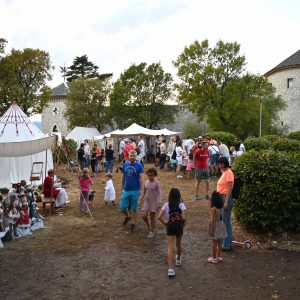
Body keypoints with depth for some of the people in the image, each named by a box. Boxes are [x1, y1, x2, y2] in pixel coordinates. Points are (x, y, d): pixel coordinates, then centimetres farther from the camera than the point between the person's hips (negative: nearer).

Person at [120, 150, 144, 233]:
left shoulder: (139, 166, -6)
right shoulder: (125, 165, 4)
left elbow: (141, 178, -7)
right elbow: (123, 177, 13)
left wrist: (141, 189, -12)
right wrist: (122, 187, 14)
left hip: (135, 190, -3)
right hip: (126, 190, 3)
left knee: (134, 209, 6)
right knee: (122, 207, 3)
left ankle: (133, 225, 20)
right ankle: (127, 216, 35)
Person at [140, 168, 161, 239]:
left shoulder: (156, 183, -10)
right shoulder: (146, 183, 2)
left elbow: (158, 193, -11)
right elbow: (144, 192, 11)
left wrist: (159, 202, -17)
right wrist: (140, 199, 8)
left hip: (154, 202, -4)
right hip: (147, 201, 4)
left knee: (152, 217, 4)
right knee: (144, 216, -4)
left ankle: (152, 232, 18)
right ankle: (148, 225, 28)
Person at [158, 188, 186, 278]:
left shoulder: (166, 205, -1)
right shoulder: (181, 205, -6)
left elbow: (159, 217, -7)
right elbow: (183, 218, -18)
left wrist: (165, 223, 7)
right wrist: (183, 223, 1)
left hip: (170, 227, 0)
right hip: (179, 226, 1)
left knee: (170, 247, -3)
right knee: (178, 244, 25)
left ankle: (171, 269, -14)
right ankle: (178, 259, 49)